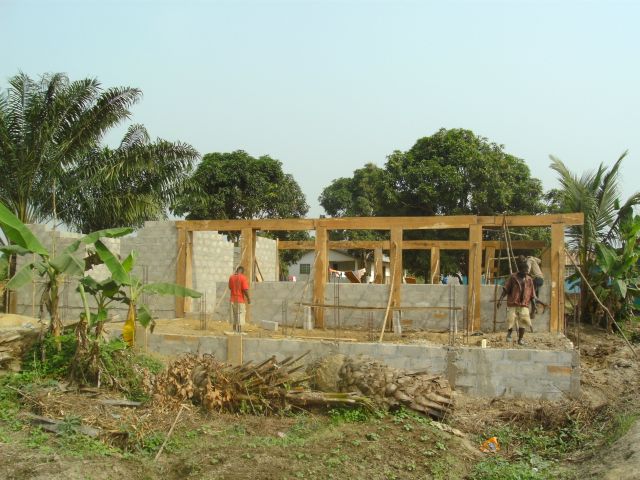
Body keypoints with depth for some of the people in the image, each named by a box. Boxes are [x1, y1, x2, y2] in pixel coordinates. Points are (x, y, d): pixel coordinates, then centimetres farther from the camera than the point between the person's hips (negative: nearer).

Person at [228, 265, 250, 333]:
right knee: (240, 317, -1)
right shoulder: (243, 277, -13)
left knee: (234, 316, 13)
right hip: (240, 300, -6)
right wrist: (248, 298, -6)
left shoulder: (231, 277, 4)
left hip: (233, 300, 6)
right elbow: (245, 289, -18)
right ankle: (239, 331, -1)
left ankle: (234, 331, 17)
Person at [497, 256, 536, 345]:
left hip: (524, 305, 2)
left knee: (522, 323, -3)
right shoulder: (513, 277, 1)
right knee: (510, 321, -8)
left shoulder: (529, 280, 8)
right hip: (512, 304, -2)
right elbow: (505, 290, 1)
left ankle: (520, 339, 13)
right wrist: (500, 299, -10)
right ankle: (509, 332, 24)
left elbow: (532, 296, 11)